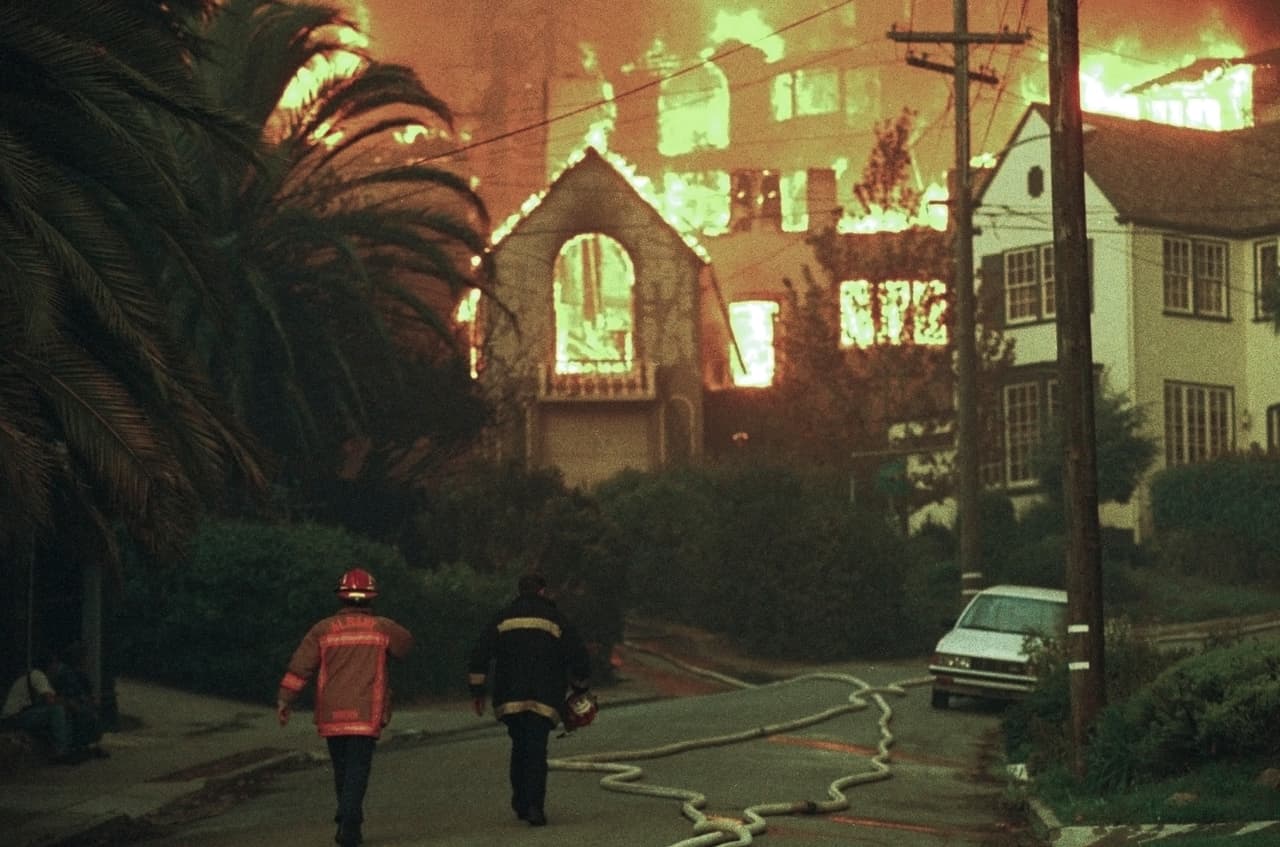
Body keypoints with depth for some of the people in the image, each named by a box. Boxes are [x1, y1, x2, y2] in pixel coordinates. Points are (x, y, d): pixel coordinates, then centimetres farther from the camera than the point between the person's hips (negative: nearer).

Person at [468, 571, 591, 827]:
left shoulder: (503, 619, 10)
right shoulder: (555, 620, 6)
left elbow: (480, 654, 4)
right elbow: (579, 657, 6)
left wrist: (477, 691, 8)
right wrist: (579, 688, 21)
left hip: (509, 699, 2)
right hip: (543, 700, -2)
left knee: (519, 747, 17)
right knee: (536, 751, -4)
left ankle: (520, 803, 16)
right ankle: (534, 806, -17)